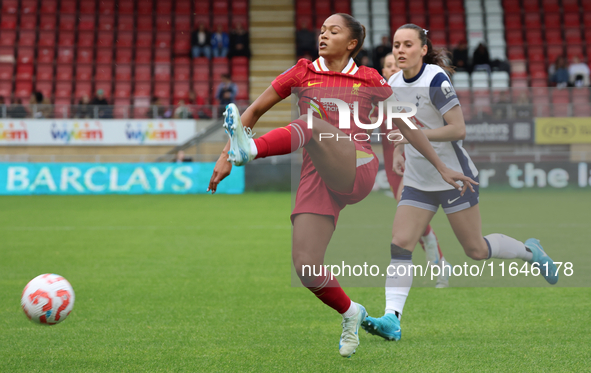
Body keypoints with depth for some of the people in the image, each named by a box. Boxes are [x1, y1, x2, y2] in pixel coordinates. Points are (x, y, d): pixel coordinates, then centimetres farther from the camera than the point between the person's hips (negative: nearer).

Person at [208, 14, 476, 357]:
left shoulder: (370, 80, 12)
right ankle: (350, 313, 15)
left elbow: (407, 125, 19)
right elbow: (255, 111, 17)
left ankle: (250, 149, -59)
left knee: (312, 123, -32)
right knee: (305, 265, -13)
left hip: (358, 170, -3)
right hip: (318, 177, 3)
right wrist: (225, 156, 10)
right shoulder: (303, 72, 14)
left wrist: (442, 167, 19)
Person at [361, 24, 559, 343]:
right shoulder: (393, 84, 4)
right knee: (399, 244, -10)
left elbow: (459, 129, -22)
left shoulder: (435, 81, -18)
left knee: (476, 250, 3)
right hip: (418, 182, 6)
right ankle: (392, 319, -14)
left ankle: (530, 251, 30)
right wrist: (398, 151, 5)